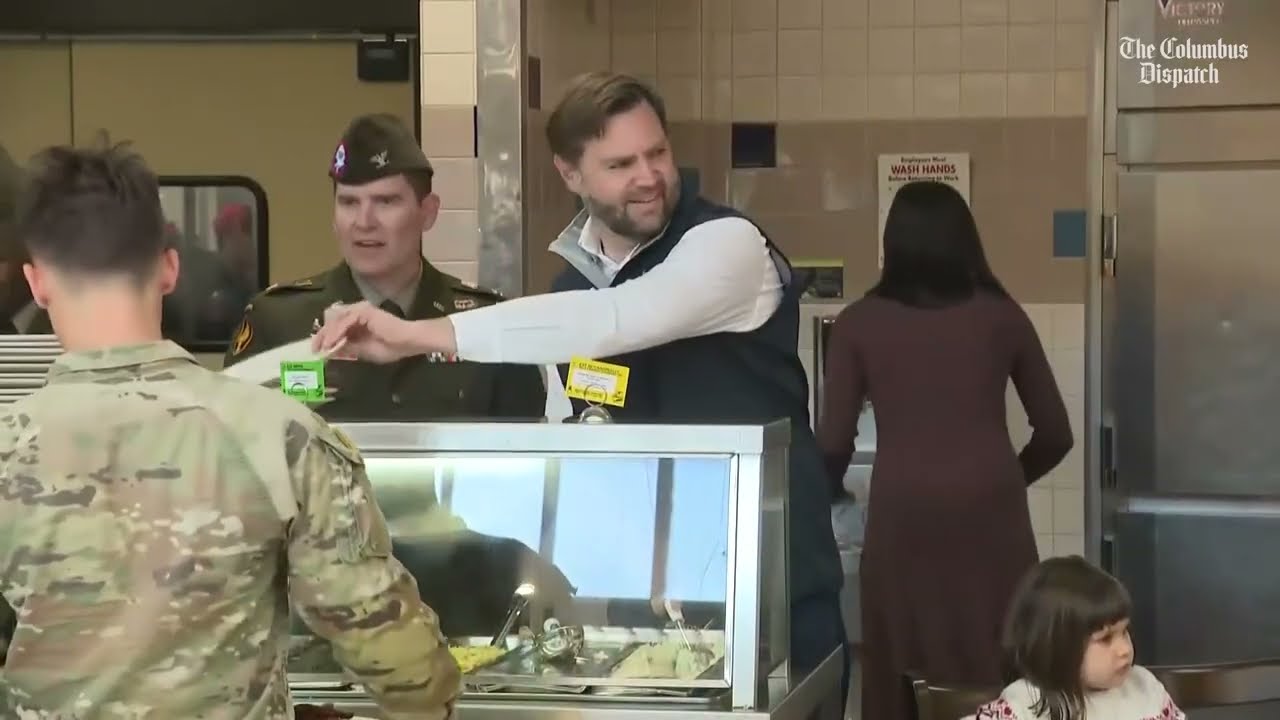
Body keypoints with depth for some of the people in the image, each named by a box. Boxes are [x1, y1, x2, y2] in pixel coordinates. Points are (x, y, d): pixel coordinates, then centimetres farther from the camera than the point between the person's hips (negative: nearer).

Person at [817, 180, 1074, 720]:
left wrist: (827, 492, 24)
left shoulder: (858, 323, 6)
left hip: (903, 515, -1)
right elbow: (1055, 434, 13)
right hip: (991, 512, 1)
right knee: (998, 673, 6)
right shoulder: (1001, 316, 10)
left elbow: (834, 441, 3)